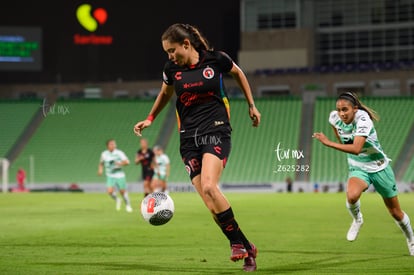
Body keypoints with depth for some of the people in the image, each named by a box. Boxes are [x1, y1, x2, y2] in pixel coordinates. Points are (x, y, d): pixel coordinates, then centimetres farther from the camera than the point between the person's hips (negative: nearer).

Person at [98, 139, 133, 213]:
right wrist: (100, 170, 3)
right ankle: (117, 200, 13)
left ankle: (128, 205, 27)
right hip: (110, 176, 1)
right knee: (110, 191, -17)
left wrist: (120, 163, -30)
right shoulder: (104, 154, 2)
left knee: (123, 191, 3)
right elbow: (101, 163, 20)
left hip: (120, 176, -1)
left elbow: (127, 161, -13)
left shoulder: (119, 153, -7)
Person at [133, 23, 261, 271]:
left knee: (208, 187, -27)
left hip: (216, 132, -3)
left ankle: (237, 242, -11)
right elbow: (165, 94, 26)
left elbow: (238, 73, 16)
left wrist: (251, 105, 19)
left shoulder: (216, 59, -5)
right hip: (189, 138, 4)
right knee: (211, 203, -8)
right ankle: (247, 249, 2)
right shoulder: (172, 69, 4)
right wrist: (150, 119, 23)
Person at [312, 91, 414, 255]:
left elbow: (356, 149, -42)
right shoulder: (335, 118, -12)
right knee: (351, 195, -33)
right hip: (358, 169, 3)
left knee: (395, 212, 9)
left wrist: (329, 143, -44)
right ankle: (357, 220, -1)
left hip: (379, 168, -3)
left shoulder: (363, 119, -29)